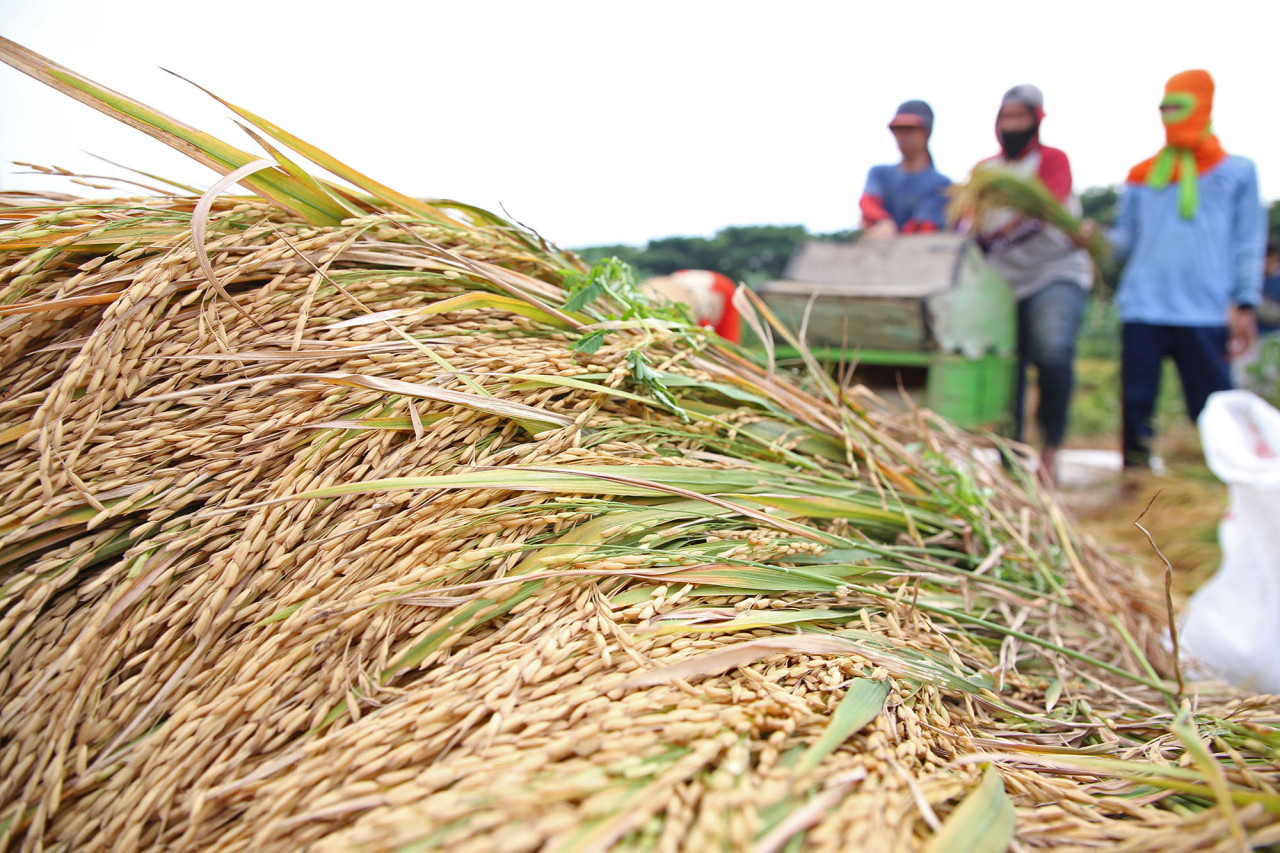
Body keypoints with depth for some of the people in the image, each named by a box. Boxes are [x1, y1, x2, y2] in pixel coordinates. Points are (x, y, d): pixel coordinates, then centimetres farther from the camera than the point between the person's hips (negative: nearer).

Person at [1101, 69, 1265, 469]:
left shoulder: (1237, 172, 14)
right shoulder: (1142, 176, 18)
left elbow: (1249, 244, 9)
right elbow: (1125, 237, 14)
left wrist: (1245, 305, -1)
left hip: (1206, 314, -2)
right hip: (1143, 309, 2)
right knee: (1137, 403, 1)